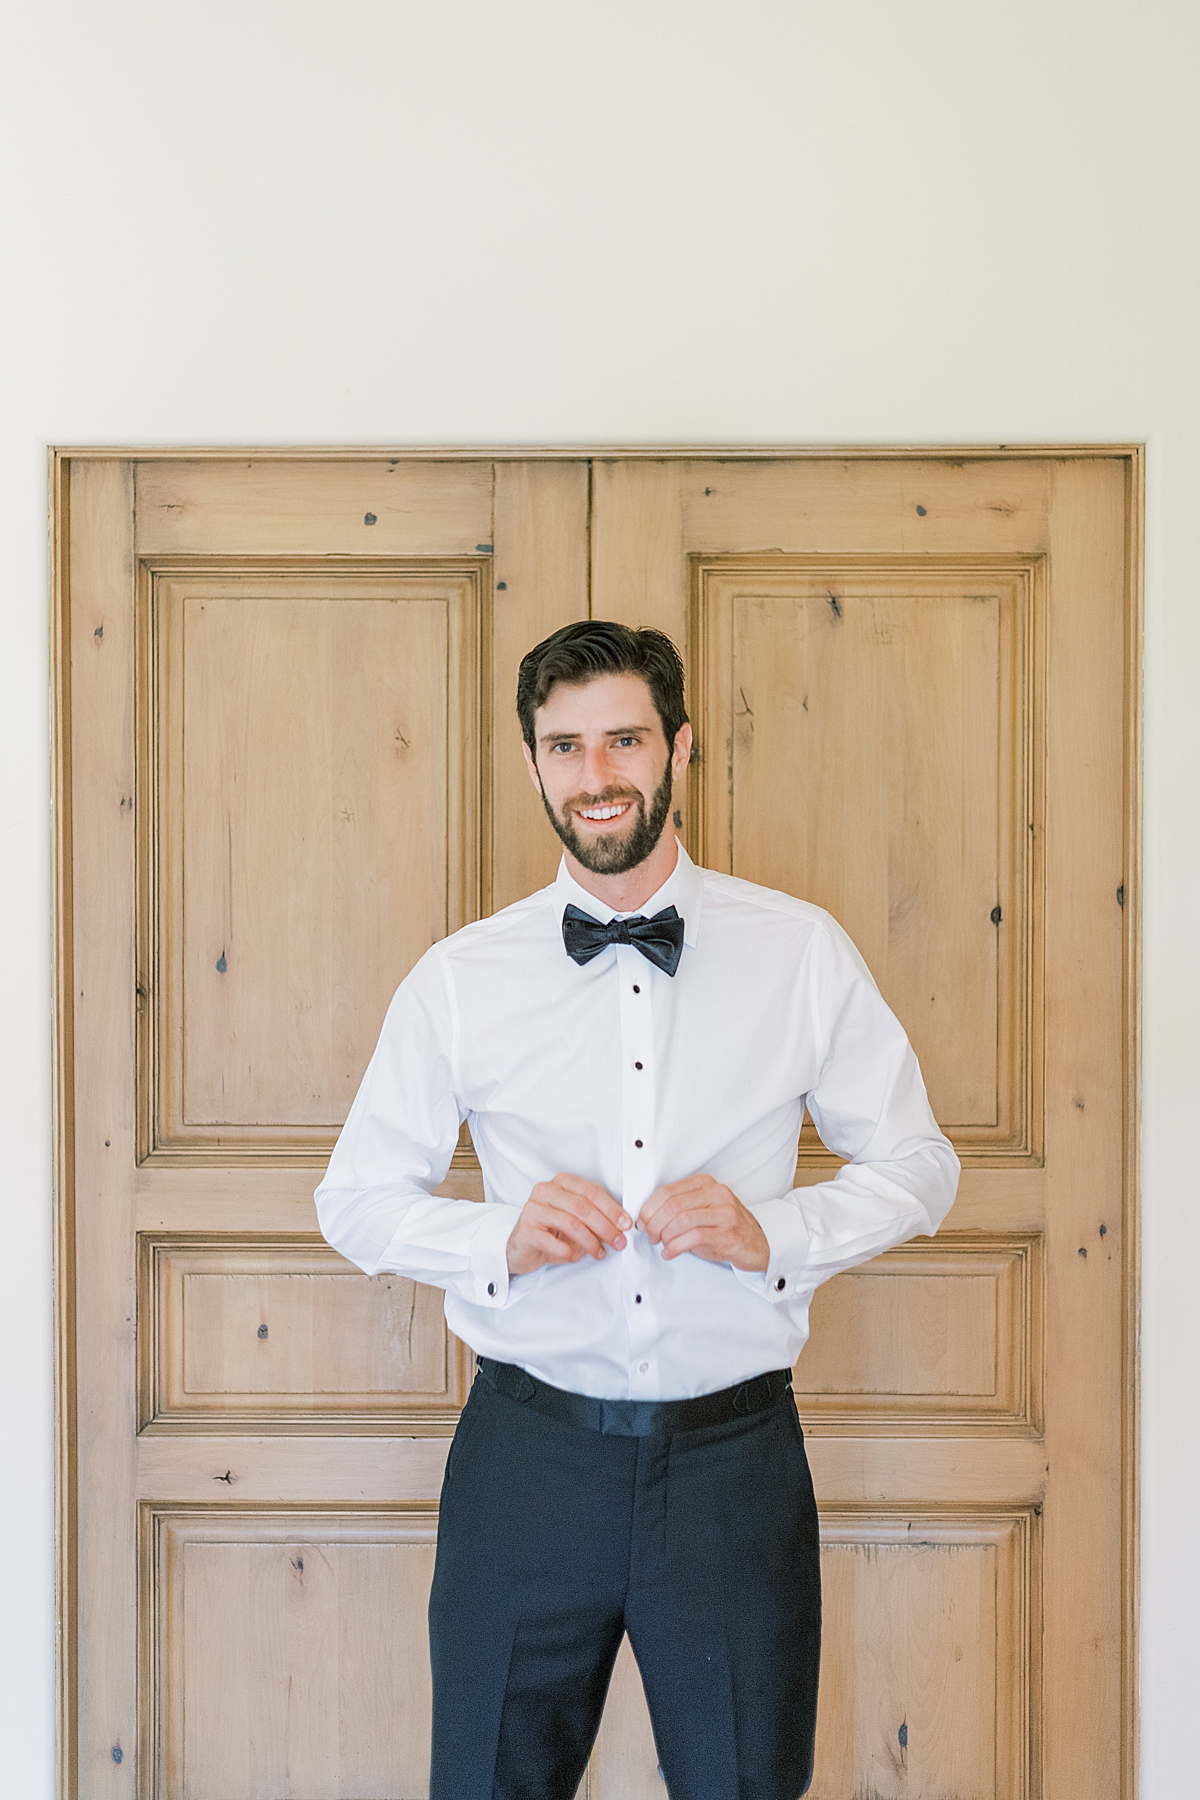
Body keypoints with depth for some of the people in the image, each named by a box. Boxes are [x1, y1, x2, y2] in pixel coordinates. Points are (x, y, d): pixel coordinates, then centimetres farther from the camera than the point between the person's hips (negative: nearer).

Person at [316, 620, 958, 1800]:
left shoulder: (803, 954, -2)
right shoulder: (457, 981, -1)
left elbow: (917, 1163, 5)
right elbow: (356, 1197, 5)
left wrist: (778, 1236, -14)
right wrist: (502, 1241, -14)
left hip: (735, 1458, 0)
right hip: (528, 1450, 0)